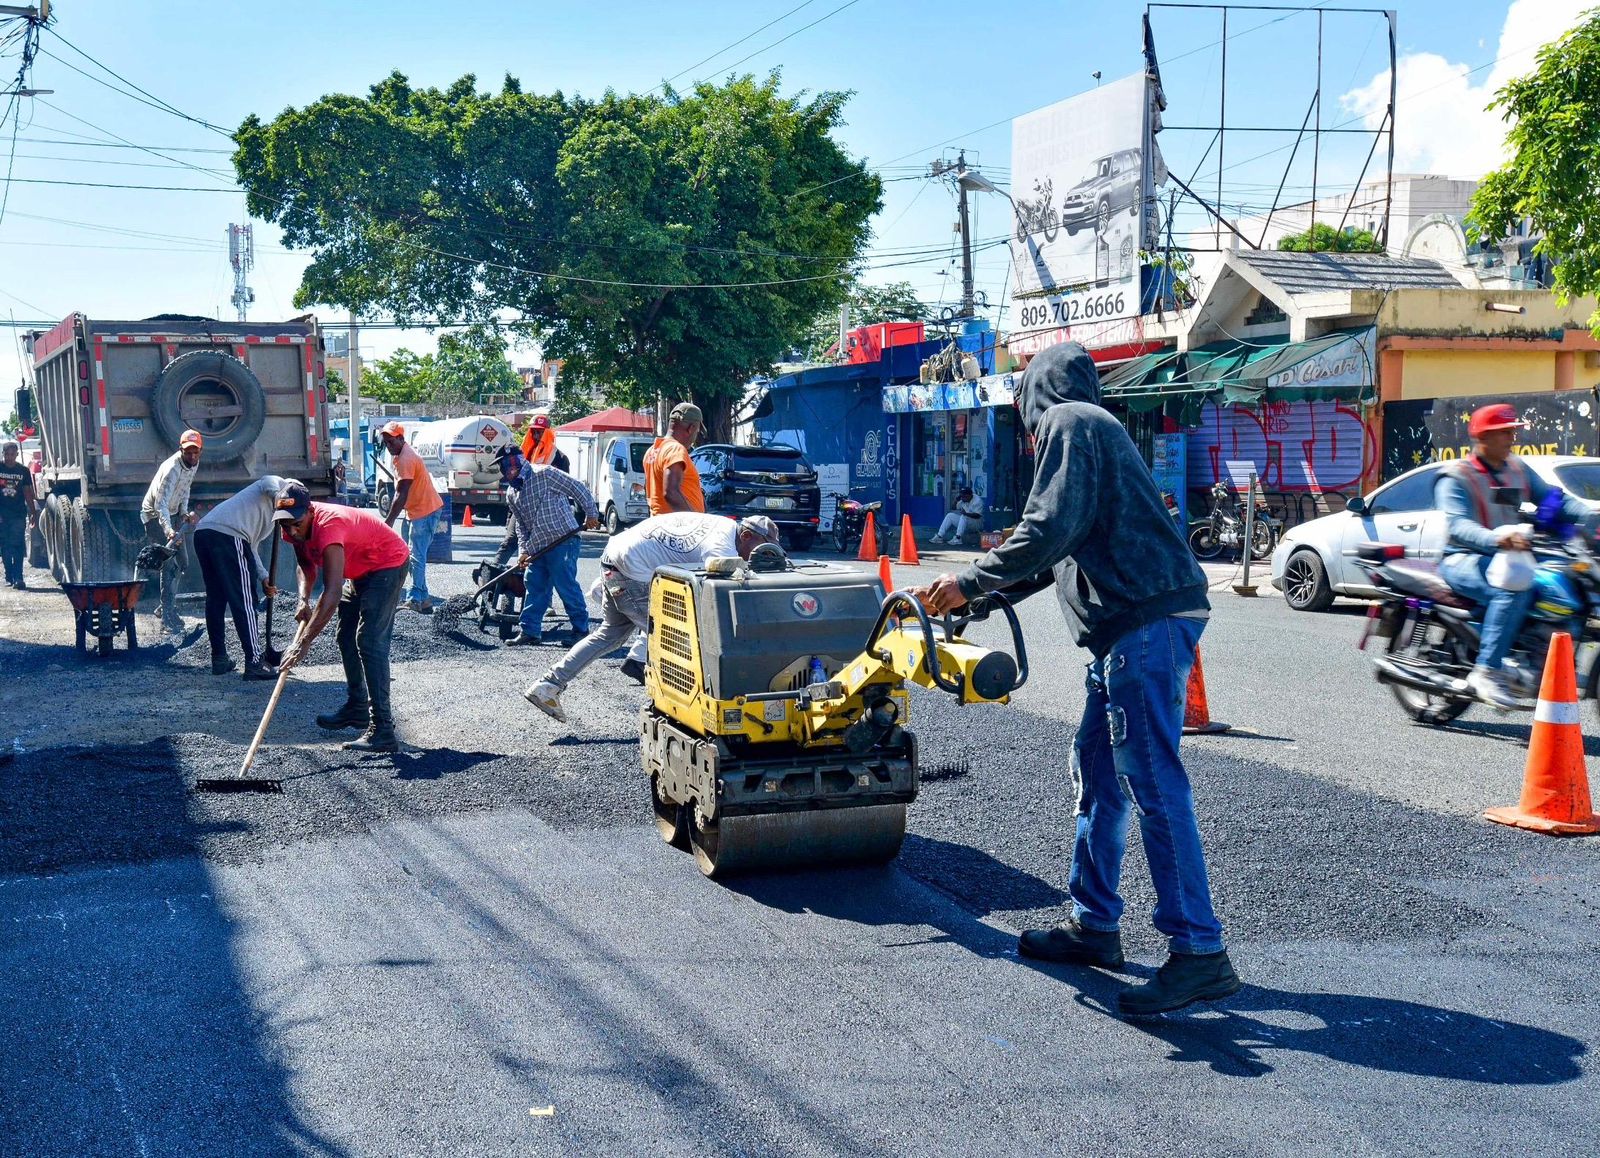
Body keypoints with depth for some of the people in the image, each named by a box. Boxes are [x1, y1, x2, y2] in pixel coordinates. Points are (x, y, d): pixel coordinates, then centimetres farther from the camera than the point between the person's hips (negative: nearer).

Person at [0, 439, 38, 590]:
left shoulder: (24, 471, 7)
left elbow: (28, 493, 10)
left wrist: (33, 512, 5)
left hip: (19, 515, 0)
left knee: (17, 546, -9)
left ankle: (18, 578, -15)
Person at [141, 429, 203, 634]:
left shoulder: (194, 464, -6)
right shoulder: (172, 469, -33)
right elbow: (160, 505, -42)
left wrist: (184, 512, -3)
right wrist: (168, 530, -56)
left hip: (172, 514, 9)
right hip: (155, 515, -9)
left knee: (180, 562, 15)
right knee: (169, 565, -16)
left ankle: (166, 607, 29)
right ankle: (168, 619, -17)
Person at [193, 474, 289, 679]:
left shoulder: (271, 515, 34)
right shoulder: (281, 486, 15)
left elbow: (250, 547, 29)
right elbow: (268, 482, -8)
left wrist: (264, 577, 19)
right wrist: (278, 495, -26)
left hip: (203, 531, 9)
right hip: (228, 535, -9)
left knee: (215, 599, 17)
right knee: (244, 602, -5)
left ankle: (219, 659, 24)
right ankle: (254, 662, -3)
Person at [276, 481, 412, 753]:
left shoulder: (328, 525, -37)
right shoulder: (297, 527, -11)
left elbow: (333, 593, -45)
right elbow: (307, 566, 8)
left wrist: (303, 642, -48)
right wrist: (304, 600, -14)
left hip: (388, 565, -10)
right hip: (360, 572, 10)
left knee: (369, 641, -21)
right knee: (347, 638, 18)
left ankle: (383, 730, -27)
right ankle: (357, 708, 36)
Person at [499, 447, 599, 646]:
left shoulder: (544, 474, -9)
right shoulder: (511, 494, 13)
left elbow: (578, 489, -6)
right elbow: (520, 524, 16)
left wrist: (591, 514, -4)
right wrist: (523, 550, 5)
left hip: (563, 542, -8)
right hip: (537, 548, 8)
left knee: (566, 585, -7)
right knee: (533, 586, 8)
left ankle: (581, 630, 3)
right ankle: (529, 630, 16)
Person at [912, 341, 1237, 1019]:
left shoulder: (1068, 422, -3)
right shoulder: (1090, 428, 28)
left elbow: (1050, 530, -17)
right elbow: (1058, 553, 32)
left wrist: (970, 583, -7)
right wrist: (970, 598, 33)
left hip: (1147, 620, -11)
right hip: (1133, 627, 11)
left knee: (1152, 781, -11)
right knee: (1096, 768, 15)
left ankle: (1199, 952, -10)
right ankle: (1095, 926, 23)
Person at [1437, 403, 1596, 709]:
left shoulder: (1518, 470, 16)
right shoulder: (1455, 477, -6)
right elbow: (1458, 525, -22)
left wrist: (1589, 513, -13)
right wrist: (1496, 539, -41)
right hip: (1464, 559, -7)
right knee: (1514, 587, -35)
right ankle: (1487, 672, -33)